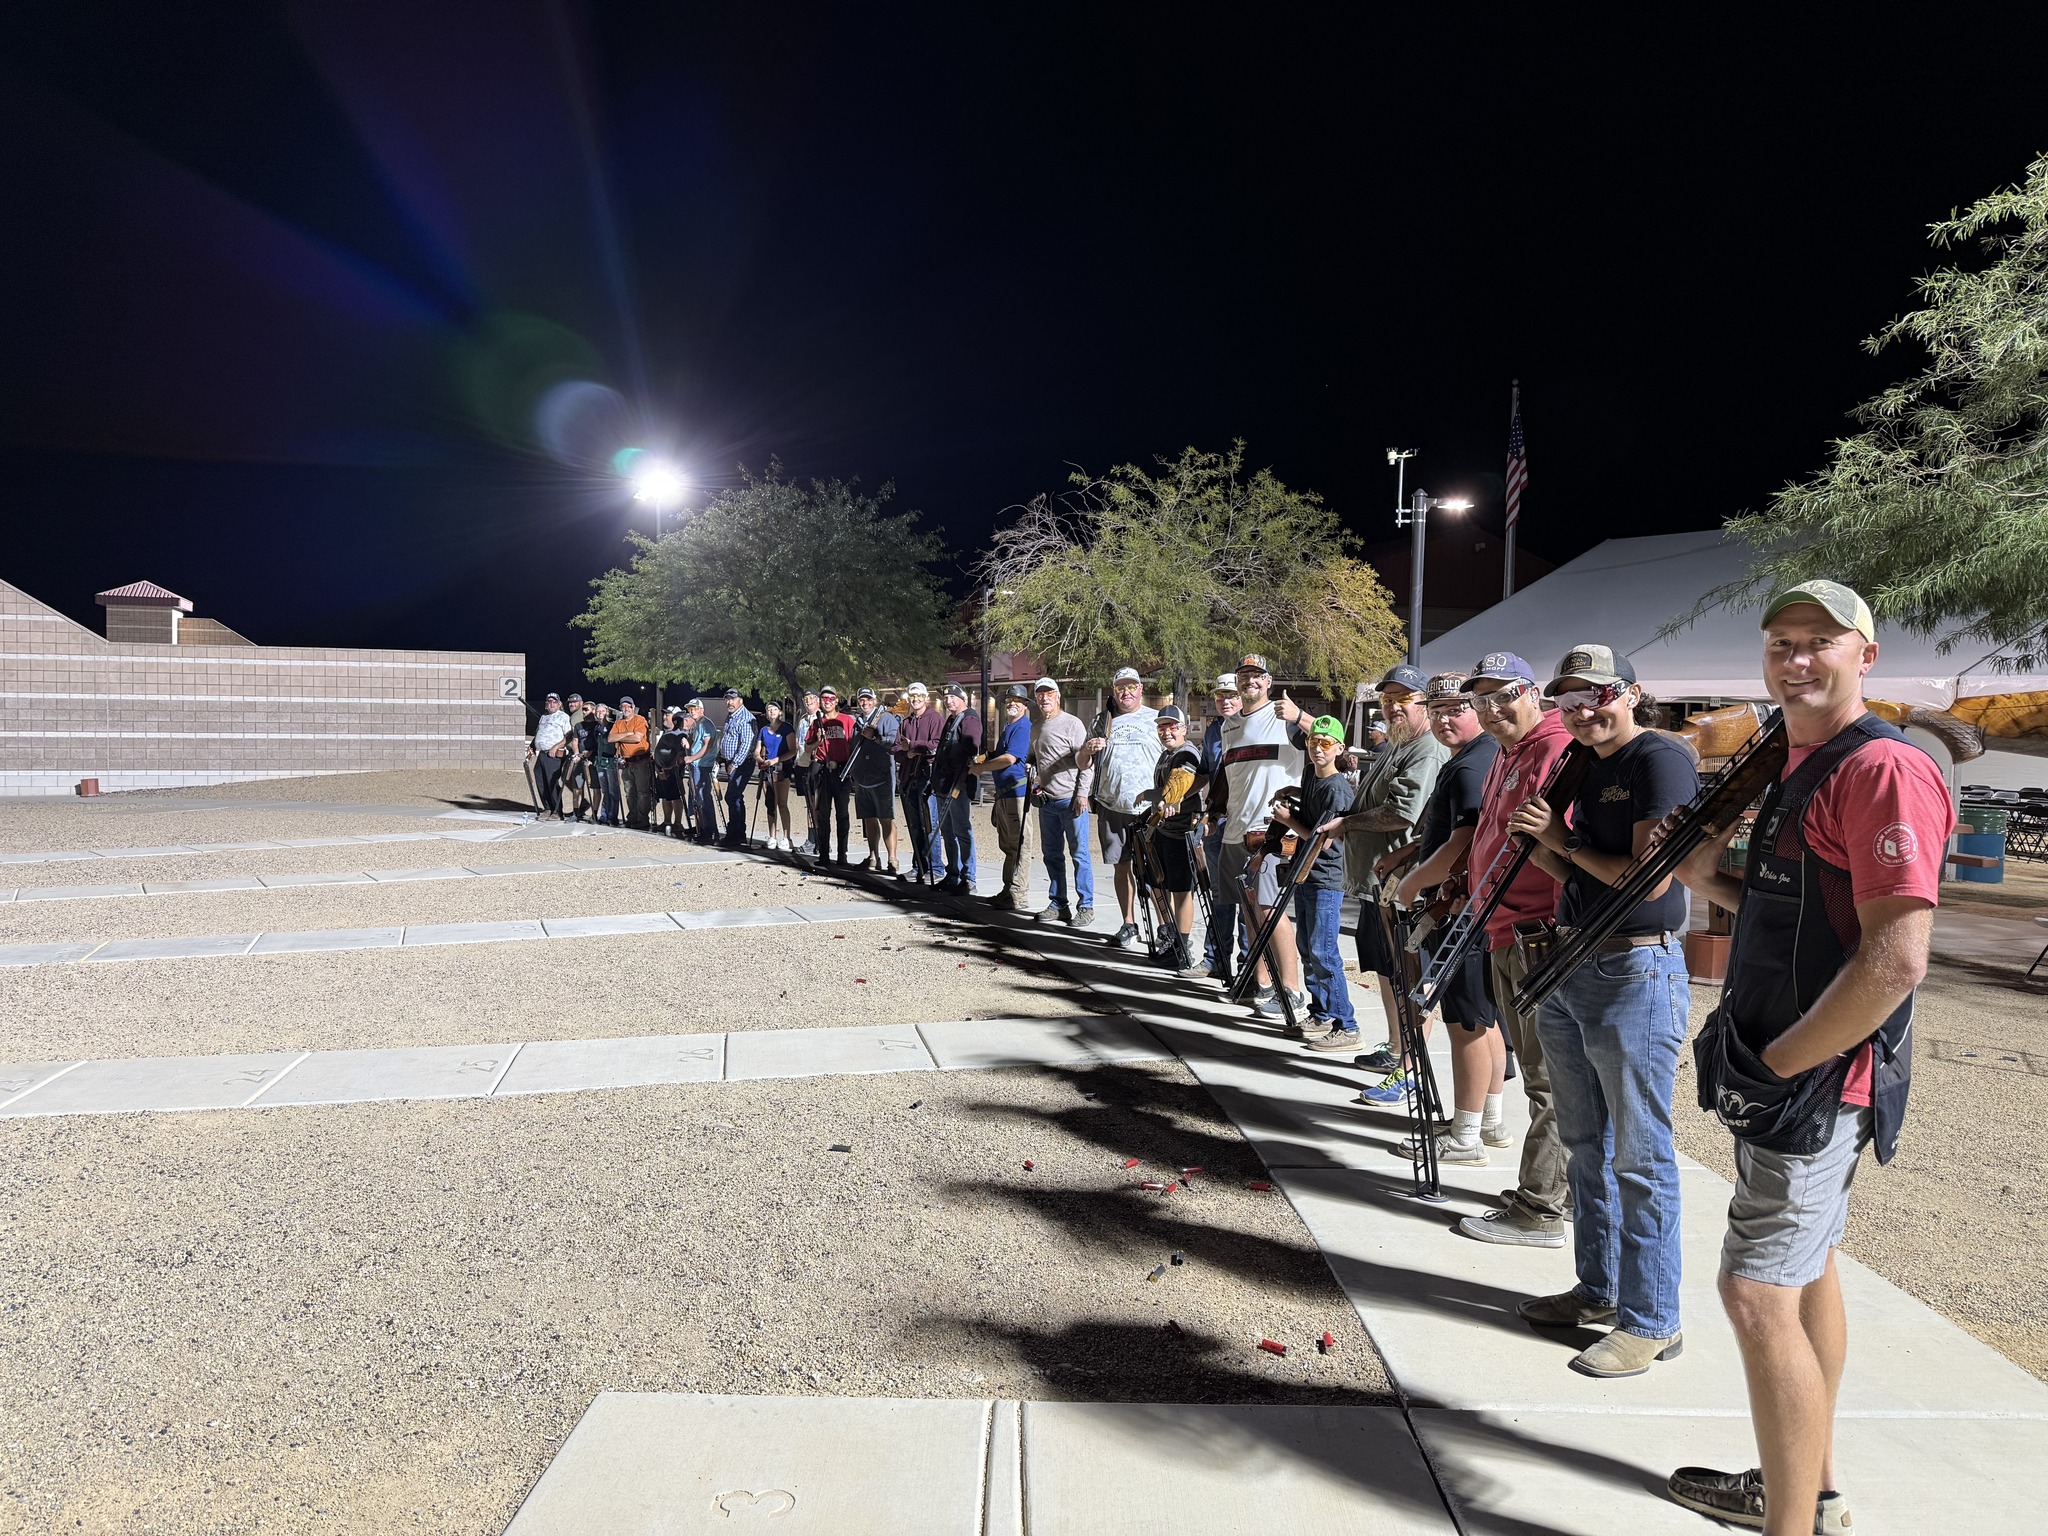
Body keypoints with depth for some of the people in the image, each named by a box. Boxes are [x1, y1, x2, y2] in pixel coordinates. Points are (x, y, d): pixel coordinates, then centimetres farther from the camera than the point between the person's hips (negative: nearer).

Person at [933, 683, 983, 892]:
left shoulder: (969, 719, -9)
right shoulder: (950, 720, 21)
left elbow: (971, 752, -20)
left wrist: (959, 782, -25)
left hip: (959, 786, -10)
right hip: (943, 785, 10)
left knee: (962, 831, -8)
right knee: (947, 831, 14)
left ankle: (968, 880, -6)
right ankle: (953, 875, 22)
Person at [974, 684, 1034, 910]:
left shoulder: (1023, 727, -11)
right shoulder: (1008, 727, 21)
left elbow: (1009, 758, -20)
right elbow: (1000, 756, 27)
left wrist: (980, 767, -9)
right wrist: (987, 758, 5)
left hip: (1017, 792, -10)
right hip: (1003, 793, 10)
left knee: (1016, 845, -8)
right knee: (1007, 845, 16)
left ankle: (1016, 896, -6)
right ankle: (1009, 889, 24)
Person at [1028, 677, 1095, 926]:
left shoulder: (1071, 724, -7)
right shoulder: (1036, 728, 14)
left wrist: (1081, 794, -16)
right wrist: (1034, 773, 6)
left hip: (1071, 800, -7)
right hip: (1047, 801, 7)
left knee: (1079, 854, -4)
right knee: (1052, 854, 11)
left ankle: (1086, 907, 1)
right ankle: (1058, 904, 20)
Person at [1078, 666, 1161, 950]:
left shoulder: (1157, 719, 8)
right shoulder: (1103, 722, 15)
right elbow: (1083, 765, 19)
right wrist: (1087, 750, -5)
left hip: (1149, 807, -3)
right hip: (1112, 807, 3)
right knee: (1121, 866, 7)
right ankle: (1129, 926, 17)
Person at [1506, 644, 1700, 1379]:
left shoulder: (1661, 761, -13)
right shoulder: (1583, 767, 13)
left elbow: (1649, 878, -21)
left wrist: (1566, 842, -9)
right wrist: (1536, 841, -4)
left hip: (1635, 977, -9)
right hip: (1569, 971, 9)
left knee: (1639, 1157, 1)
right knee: (1585, 1146, 18)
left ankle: (1651, 1321, 13)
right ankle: (1598, 1289, 32)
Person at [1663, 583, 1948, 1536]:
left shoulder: (1882, 770, -18)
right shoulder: (1795, 770, 13)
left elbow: (1895, 960, -24)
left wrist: (1776, 1067, -20)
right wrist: (1712, 881, 6)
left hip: (1817, 1080, -10)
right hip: (1782, 1069, 10)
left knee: (1759, 1295, -9)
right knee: (1806, 1274, 19)